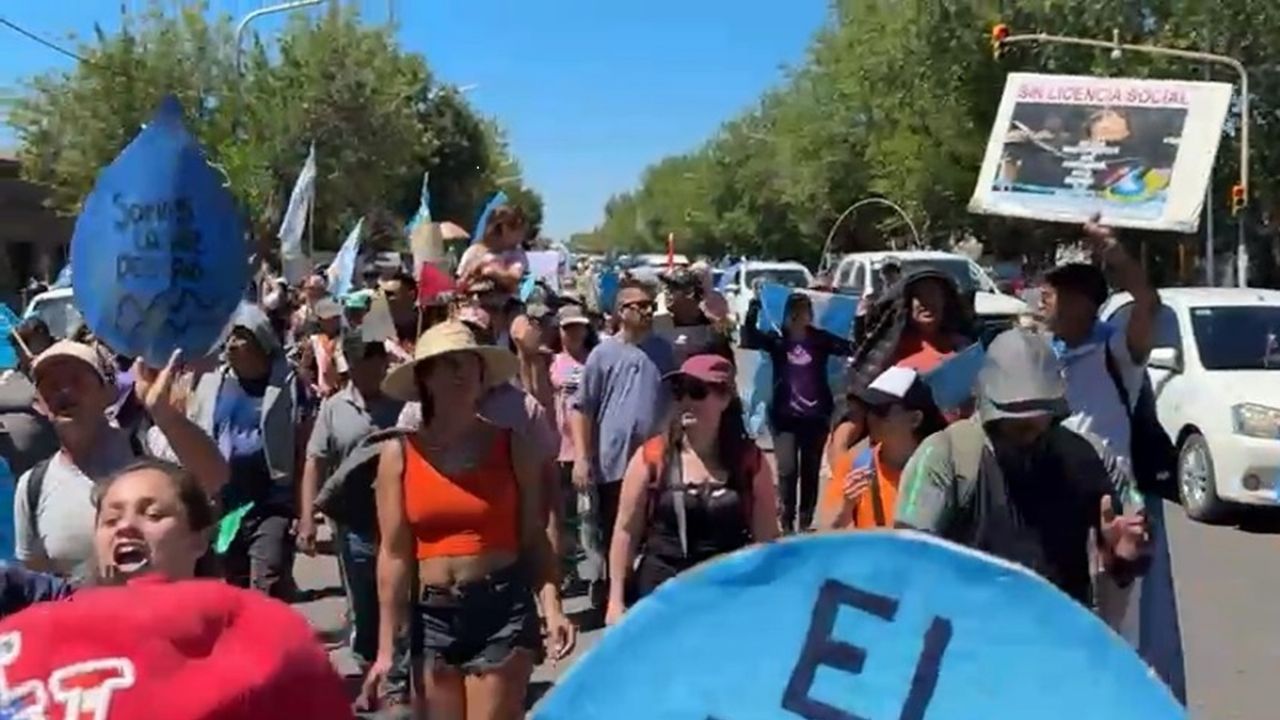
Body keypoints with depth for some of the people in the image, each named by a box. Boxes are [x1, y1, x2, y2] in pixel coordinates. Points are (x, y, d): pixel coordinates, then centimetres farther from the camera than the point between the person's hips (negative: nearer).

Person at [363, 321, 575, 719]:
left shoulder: (512, 446, -2)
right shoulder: (399, 453, -1)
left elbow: (533, 538, 1)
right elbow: (394, 554, 0)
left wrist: (551, 606, -14)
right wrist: (387, 646, 0)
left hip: (503, 608, -2)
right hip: (432, 615, 2)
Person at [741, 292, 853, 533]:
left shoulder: (821, 339, 1)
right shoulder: (777, 339, -1)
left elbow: (853, 348, -6)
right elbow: (749, 340, -16)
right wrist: (753, 309, -25)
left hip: (816, 416, 2)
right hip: (784, 416, -1)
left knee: (811, 471, 10)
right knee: (787, 470, -5)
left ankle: (805, 523, 22)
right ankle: (787, 523, 7)